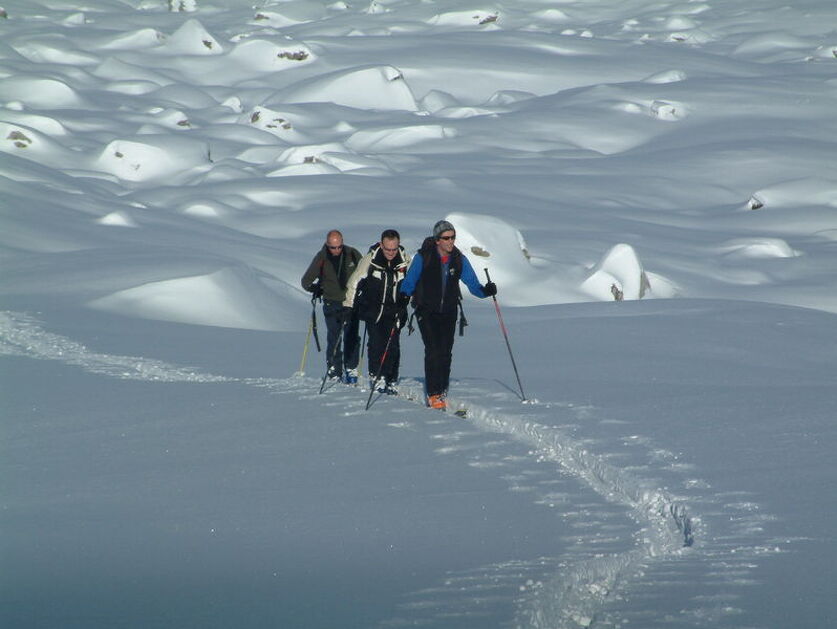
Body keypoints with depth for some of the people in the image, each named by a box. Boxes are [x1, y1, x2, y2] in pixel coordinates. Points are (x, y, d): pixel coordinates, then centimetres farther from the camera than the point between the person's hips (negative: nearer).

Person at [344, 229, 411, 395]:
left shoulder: (404, 260, -8)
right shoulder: (370, 259, -12)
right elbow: (355, 281, -3)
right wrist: (347, 305, -2)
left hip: (394, 311, 1)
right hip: (372, 310, -1)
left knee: (392, 345, -5)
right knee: (376, 343, -7)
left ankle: (391, 381, 4)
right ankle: (376, 377, 6)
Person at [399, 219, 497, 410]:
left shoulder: (459, 260, 2)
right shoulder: (423, 258, -8)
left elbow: (472, 284, 2)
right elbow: (409, 282, -4)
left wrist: (485, 290, -18)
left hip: (448, 312, 3)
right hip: (427, 312, -3)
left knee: (445, 353, 2)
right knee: (433, 350, -15)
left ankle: (441, 393, 16)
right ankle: (433, 395, -14)